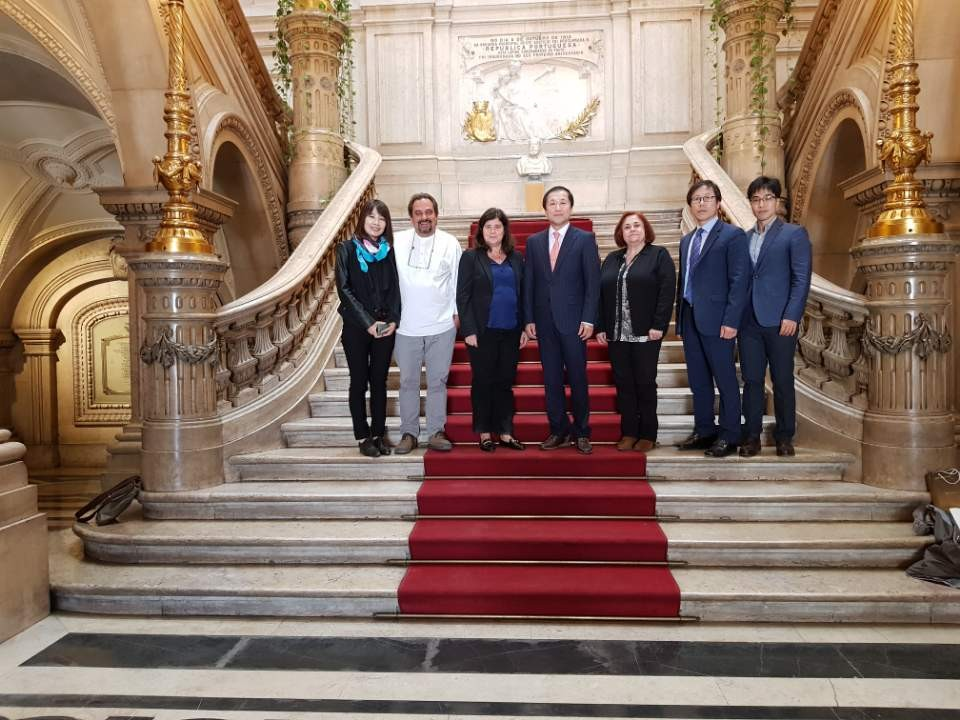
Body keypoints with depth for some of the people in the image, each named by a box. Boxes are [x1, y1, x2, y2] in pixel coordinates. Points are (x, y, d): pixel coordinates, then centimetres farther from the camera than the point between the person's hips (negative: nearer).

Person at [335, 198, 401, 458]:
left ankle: (379, 432, 19)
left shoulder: (388, 251, 7)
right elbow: (344, 289, -8)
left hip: (385, 326, 3)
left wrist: (393, 319, -9)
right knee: (359, 381, 5)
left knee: (379, 381, 9)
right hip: (356, 327, -2)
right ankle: (363, 436, 14)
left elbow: (395, 288, 7)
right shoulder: (347, 249, -2)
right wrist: (368, 322, -15)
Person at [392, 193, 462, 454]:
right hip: (406, 327, 0)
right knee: (408, 381, 8)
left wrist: (458, 312, 3)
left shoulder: (450, 243, 1)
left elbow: (457, 280, 5)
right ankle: (408, 433, 19)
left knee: (438, 381, 7)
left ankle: (436, 433, 16)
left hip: (442, 326, 0)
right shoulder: (396, 242, 1)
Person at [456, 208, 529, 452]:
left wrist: (524, 327, 5)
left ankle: (505, 432, 17)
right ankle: (484, 432, 17)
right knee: (483, 382, 6)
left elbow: (523, 294, 11)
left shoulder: (515, 258, 9)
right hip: (482, 331, -3)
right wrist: (469, 330, -11)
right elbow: (463, 296, -4)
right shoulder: (471, 257, 0)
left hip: (511, 332, 3)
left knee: (505, 382, 8)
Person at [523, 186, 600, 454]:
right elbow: (528, 283, 9)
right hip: (544, 321, 3)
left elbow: (593, 282, -4)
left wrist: (588, 319, -11)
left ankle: (581, 432, 16)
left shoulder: (585, 239, 0)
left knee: (577, 378, 3)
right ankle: (559, 431, 18)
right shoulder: (533, 241, 10)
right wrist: (529, 319, 2)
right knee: (551, 380, 7)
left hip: (573, 321, -3)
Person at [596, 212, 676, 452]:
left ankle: (647, 435, 12)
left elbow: (667, 291, -8)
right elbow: (600, 293, 11)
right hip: (616, 333, 4)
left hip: (646, 333, -4)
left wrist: (658, 325, -15)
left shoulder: (659, 255, 1)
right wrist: (600, 327, 3)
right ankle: (628, 432, 15)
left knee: (645, 383, 2)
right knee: (623, 383, 6)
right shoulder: (612, 259, 15)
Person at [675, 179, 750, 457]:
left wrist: (731, 321, -17)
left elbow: (739, 281, -10)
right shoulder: (686, 240, 17)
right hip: (689, 319, 7)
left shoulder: (732, 235, -4)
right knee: (698, 380, 12)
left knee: (725, 379, 2)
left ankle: (728, 436, 11)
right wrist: (680, 318, 11)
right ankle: (703, 431, 22)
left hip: (716, 320, -7)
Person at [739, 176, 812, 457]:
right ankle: (751, 436, 12)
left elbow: (801, 279, -5)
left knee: (782, 381, 3)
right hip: (748, 321, 4)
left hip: (779, 321, -4)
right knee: (751, 380, 5)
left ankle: (784, 437, 15)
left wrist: (791, 316, -15)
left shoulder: (794, 234, 2)